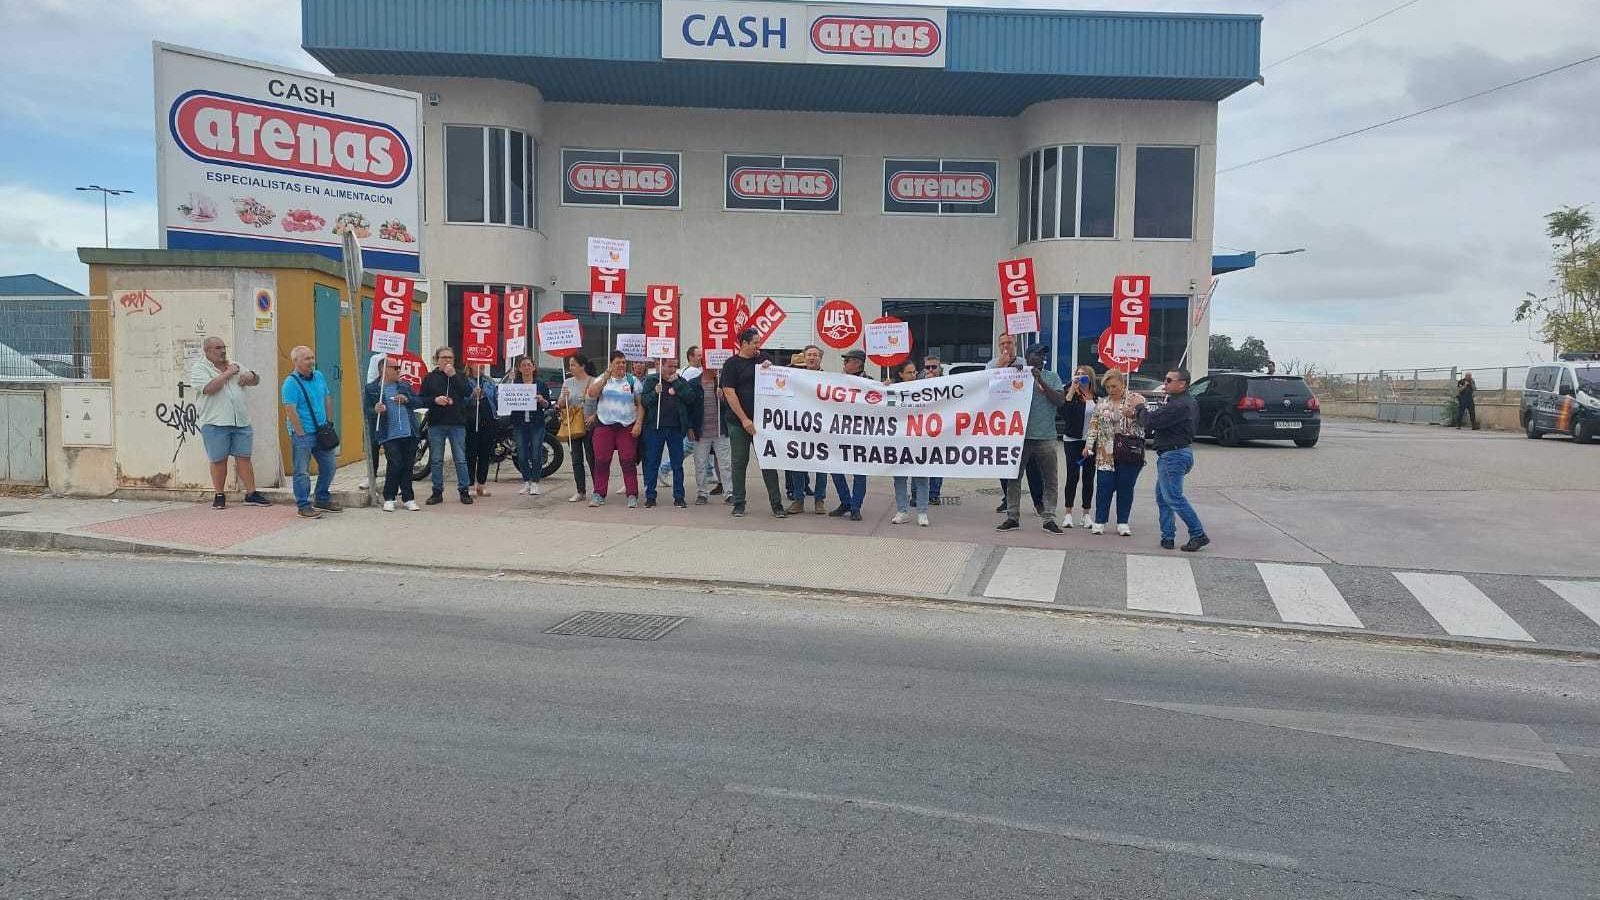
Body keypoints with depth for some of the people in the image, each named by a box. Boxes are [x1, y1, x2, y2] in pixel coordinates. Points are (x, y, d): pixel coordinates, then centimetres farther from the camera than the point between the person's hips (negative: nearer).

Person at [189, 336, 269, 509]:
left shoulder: (234, 365, 17)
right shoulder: (199, 368, 0)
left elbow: (256, 380, 24)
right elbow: (209, 388, -17)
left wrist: (251, 376, 1)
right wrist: (227, 373, -10)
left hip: (241, 422, 4)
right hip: (215, 423, -4)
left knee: (244, 457, 5)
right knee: (218, 460, 3)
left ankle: (251, 494, 9)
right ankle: (219, 495, 14)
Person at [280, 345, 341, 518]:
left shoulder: (319, 377, 10)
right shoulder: (291, 382, -12)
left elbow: (327, 401, 18)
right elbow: (290, 411, -16)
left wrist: (329, 423, 14)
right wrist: (301, 434, -17)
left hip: (321, 431, 7)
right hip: (302, 434, -7)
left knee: (329, 465, 12)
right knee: (302, 471, -2)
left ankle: (322, 499, 27)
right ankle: (303, 506, 6)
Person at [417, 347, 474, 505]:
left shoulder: (460, 376, 8)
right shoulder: (429, 378, 7)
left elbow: (468, 393, -10)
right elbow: (420, 400, 4)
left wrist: (453, 376, -13)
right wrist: (435, 400, -14)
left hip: (457, 423, -1)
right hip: (436, 424, 1)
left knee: (461, 459, 0)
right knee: (436, 460, 5)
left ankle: (464, 490, 7)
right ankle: (437, 492, 13)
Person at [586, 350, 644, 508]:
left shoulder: (633, 381, 6)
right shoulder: (602, 379, 9)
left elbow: (640, 404, 3)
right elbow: (591, 393, -9)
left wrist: (639, 423, -9)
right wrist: (606, 377, -15)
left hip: (627, 427, -1)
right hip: (604, 425, 1)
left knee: (629, 462, -5)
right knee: (601, 461, 2)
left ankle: (632, 496, -2)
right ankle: (598, 494, 9)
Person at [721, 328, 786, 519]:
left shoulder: (761, 360, 10)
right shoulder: (731, 364, -3)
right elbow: (729, 393, -9)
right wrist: (744, 420, -14)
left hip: (761, 420, 3)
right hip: (739, 422, -3)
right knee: (739, 462, 4)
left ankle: (776, 504, 4)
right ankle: (738, 504, 14)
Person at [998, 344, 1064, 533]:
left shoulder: (1052, 377, 9)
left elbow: (1059, 400, -3)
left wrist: (1041, 381, -9)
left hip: (1046, 436, 1)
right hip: (1020, 434, -1)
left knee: (1050, 480, 3)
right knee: (1014, 478, 3)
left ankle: (1049, 519, 10)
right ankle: (1011, 517, 10)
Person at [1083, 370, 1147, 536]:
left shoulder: (1136, 399, 2)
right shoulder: (1102, 403, 12)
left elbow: (1144, 421, -6)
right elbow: (1094, 425, 12)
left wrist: (1133, 414, -25)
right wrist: (1089, 444, 2)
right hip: (1106, 453, 2)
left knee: (1126, 487, 3)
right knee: (1104, 486, -1)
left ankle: (1122, 523, 12)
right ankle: (1099, 522, 6)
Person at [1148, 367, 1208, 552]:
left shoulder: (1178, 405, -21)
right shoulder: (1189, 402, 14)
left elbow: (1152, 421, -22)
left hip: (1173, 455, -11)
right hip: (1179, 453, 11)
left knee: (1174, 497, -7)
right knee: (1162, 496, 14)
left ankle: (1198, 535, -1)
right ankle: (1167, 536, 17)